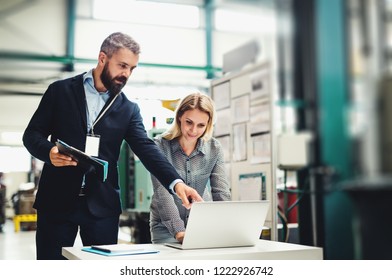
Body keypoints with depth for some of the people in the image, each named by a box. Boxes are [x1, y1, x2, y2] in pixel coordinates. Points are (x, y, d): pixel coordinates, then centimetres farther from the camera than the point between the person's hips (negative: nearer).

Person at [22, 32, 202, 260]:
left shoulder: (129, 109, 8)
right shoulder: (60, 91, 4)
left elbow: (147, 148, -4)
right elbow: (32, 134, 5)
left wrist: (176, 182, -21)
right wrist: (49, 152, -19)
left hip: (102, 204, 2)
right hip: (57, 199, -1)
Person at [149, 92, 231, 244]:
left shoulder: (214, 148, -4)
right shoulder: (160, 146, -13)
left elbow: (221, 192, -10)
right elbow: (162, 192, -21)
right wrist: (178, 231, -33)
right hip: (166, 227, -2)